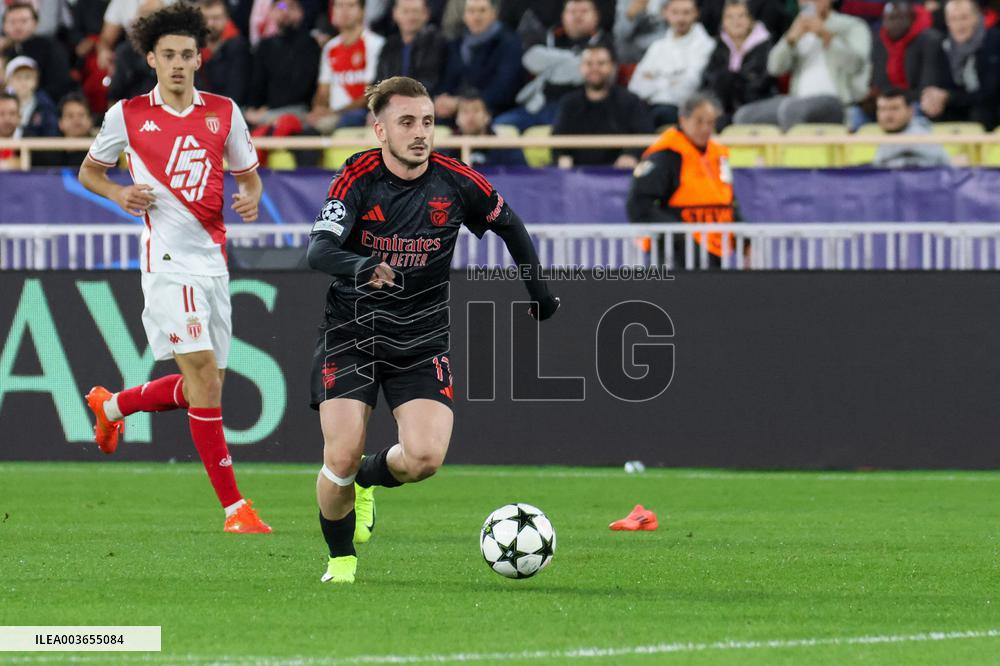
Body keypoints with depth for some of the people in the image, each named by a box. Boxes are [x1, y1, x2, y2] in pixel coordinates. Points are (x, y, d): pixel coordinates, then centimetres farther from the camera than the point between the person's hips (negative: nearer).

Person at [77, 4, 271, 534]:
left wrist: (251, 198, -5)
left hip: (213, 261, 5)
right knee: (203, 373, -16)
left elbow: (248, 173, 18)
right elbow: (89, 171, 14)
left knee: (205, 386, 11)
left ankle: (112, 406, 40)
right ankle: (233, 507, -14)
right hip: (167, 259, -5)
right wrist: (119, 194, -7)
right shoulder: (127, 115, 1)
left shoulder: (223, 112, 7)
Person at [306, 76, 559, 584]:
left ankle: (368, 479, 19)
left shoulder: (456, 182, -5)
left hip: (421, 340, 2)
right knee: (341, 459, -13)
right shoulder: (358, 178, -12)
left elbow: (507, 223, 16)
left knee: (425, 457, -17)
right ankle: (340, 559, 16)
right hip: (353, 333, -2)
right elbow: (319, 250, -26)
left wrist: (536, 285, 14)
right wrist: (361, 267, -46)